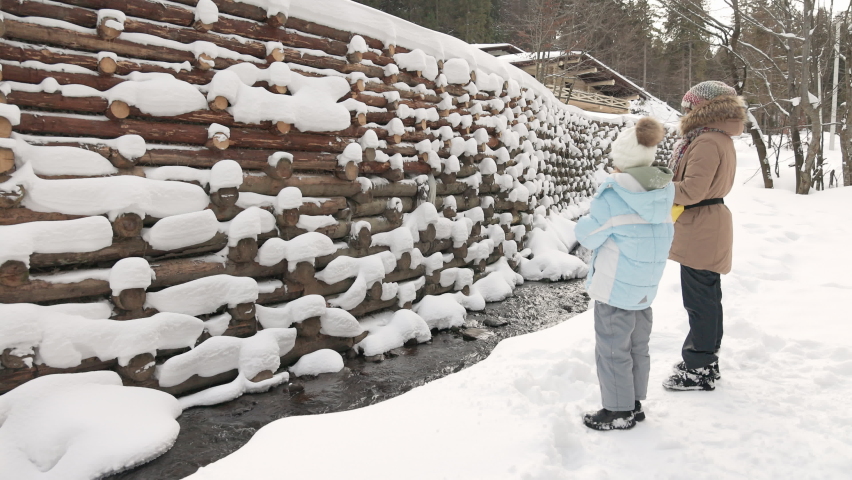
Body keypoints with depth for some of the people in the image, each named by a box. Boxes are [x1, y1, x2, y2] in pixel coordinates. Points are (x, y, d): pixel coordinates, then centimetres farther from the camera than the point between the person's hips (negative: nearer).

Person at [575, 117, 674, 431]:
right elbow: (665, 237, 11)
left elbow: (588, 236, -10)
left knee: (613, 349, 5)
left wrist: (584, 224, 9)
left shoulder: (613, 195, -19)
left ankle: (618, 412, 15)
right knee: (638, 346, 18)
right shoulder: (664, 193, 1)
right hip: (646, 287, 7)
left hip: (615, 287, -7)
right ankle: (635, 404, 31)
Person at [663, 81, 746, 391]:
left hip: (700, 232, -11)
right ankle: (707, 362, 31)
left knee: (699, 301, -3)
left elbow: (692, 190, -25)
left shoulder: (706, 143, -20)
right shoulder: (721, 139, 13)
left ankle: (699, 371, 7)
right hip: (710, 228, 11)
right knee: (707, 297, 18)